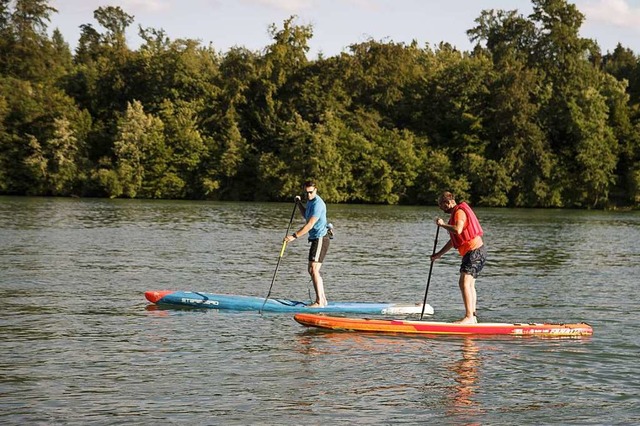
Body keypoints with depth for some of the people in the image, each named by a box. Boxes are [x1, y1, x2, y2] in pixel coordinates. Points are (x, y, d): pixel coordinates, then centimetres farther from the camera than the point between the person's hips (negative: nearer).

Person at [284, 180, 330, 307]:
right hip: (316, 239, 11)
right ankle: (323, 299, 23)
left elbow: (310, 225, -26)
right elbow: (306, 216, 32)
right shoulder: (311, 201, 13)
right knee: (312, 270, 17)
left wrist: (294, 236, -28)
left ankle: (319, 302, -18)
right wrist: (299, 203, 20)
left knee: (313, 270, -16)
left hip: (320, 239, -11)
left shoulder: (317, 203, -19)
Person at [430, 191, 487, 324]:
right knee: (470, 284, 16)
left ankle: (469, 317, -23)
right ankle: (472, 317, 19)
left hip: (474, 252, -11)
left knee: (464, 283, -18)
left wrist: (443, 224, -19)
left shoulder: (459, 212, -13)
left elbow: (458, 230, -35)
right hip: (476, 251, 11)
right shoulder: (457, 213, 20)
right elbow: (453, 240, 26)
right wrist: (439, 254, 25)